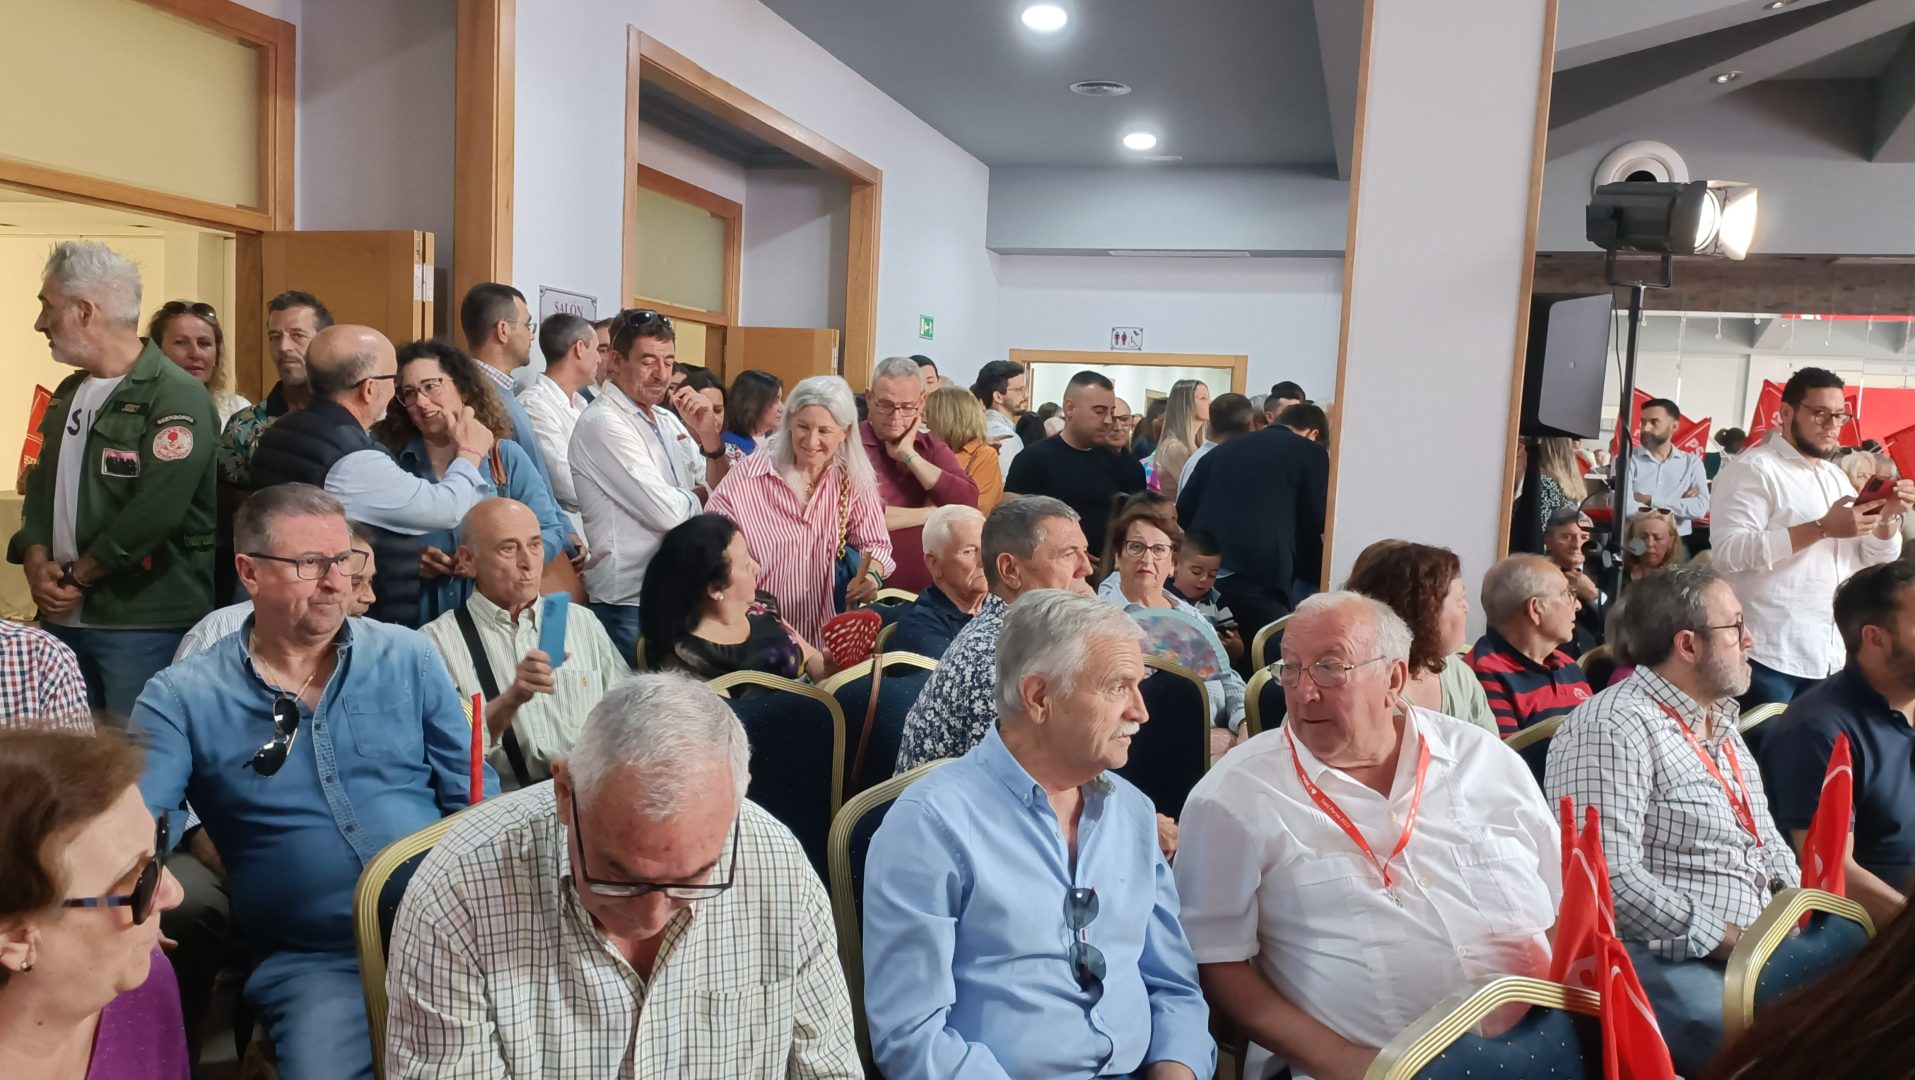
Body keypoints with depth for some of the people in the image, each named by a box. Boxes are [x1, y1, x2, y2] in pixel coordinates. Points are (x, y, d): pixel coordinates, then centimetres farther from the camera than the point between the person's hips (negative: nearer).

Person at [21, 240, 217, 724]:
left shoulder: (176, 397, -13)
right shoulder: (69, 393, 16)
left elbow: (152, 513, -21)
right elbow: (40, 487, 16)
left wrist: (77, 577, -11)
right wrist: (38, 563, -2)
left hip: (146, 623, -8)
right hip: (62, 616, 8)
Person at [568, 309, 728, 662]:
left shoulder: (667, 420, 11)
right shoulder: (603, 423, -15)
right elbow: (668, 513, -21)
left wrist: (710, 436, -5)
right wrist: (697, 494, 0)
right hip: (630, 605, -8)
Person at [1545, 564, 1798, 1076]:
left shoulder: (1721, 721, 17)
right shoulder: (1612, 727, -16)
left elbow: (1766, 837, 26)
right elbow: (1610, 878, -24)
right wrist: (1730, 940, -19)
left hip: (1757, 943, 10)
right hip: (1653, 955, -10)